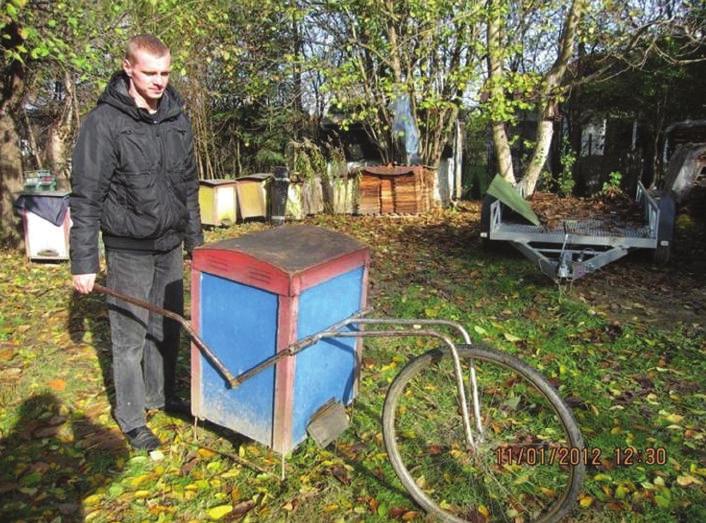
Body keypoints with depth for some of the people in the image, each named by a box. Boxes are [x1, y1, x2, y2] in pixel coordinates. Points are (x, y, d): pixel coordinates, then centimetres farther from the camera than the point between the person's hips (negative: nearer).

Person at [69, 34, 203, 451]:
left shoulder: (177, 119, 4)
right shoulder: (105, 122, -13)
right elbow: (86, 198, -13)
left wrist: (195, 238, 15)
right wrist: (84, 261, -14)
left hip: (170, 246, 6)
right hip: (129, 250, -5)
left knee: (169, 327, 16)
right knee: (131, 335, 5)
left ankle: (162, 394, 36)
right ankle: (132, 418, 22)